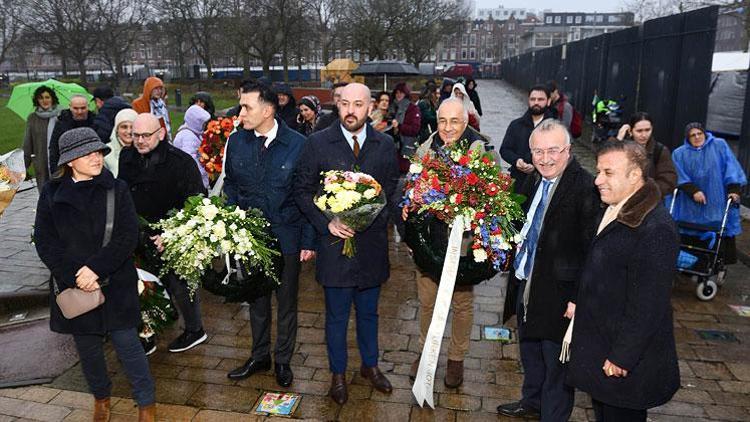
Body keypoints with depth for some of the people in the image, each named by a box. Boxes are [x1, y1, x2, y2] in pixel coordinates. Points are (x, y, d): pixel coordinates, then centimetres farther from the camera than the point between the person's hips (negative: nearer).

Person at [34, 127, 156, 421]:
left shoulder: (116, 189, -4)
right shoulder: (52, 194, 0)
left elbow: (128, 237, -11)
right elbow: (45, 242, -3)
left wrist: (96, 268, -20)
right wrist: (75, 277, -14)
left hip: (116, 284, -2)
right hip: (73, 287, 2)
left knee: (126, 343, 1)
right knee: (87, 347, 15)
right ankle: (101, 397, 39)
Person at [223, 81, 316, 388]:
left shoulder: (297, 144, -12)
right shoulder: (236, 142, -2)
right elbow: (230, 187, 10)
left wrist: (308, 240, -10)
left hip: (286, 236, -3)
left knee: (286, 303, 13)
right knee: (256, 300, 18)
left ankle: (283, 361, 33)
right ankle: (259, 356, 38)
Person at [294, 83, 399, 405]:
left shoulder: (385, 144, 1)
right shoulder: (318, 143, -6)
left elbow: (392, 189, 7)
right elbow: (302, 190, -1)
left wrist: (376, 219, -11)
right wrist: (326, 222, -13)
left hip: (372, 243, 2)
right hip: (334, 242, -2)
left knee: (368, 311, 19)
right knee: (336, 315, 12)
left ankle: (370, 365, 41)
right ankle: (338, 373, 33)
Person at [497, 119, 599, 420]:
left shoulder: (585, 189, -22)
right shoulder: (533, 181, 3)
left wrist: (579, 298, -20)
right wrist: (515, 270, 9)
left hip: (560, 294, -8)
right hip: (527, 285, 8)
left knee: (556, 362, 10)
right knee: (529, 351, 26)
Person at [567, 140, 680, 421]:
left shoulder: (655, 229, -25)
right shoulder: (613, 213, 5)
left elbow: (648, 303, -24)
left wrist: (622, 358, -20)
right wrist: (579, 305, 14)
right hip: (597, 346, 8)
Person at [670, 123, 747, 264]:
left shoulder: (720, 145, 7)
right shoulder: (679, 153, 7)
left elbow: (731, 168, 0)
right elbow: (680, 177, -3)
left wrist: (733, 189, -12)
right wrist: (693, 191, -18)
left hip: (717, 203, 0)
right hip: (690, 206, 0)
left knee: (719, 234, -2)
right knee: (690, 238, 0)